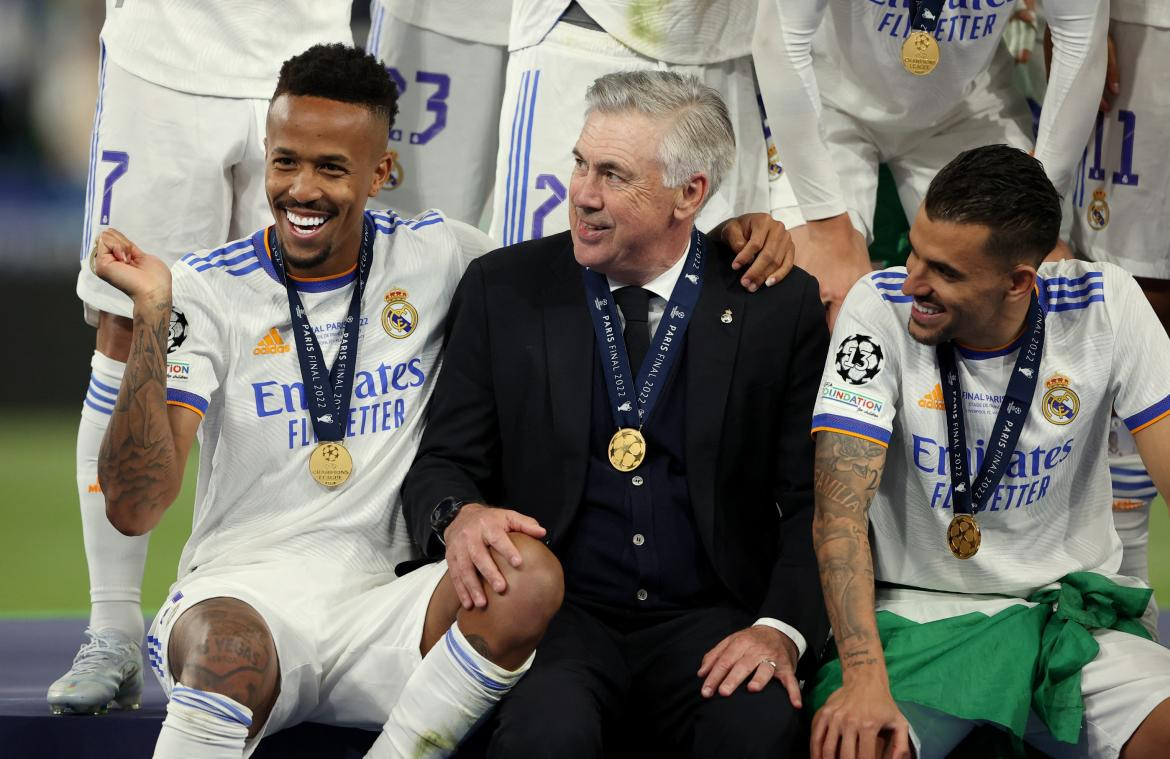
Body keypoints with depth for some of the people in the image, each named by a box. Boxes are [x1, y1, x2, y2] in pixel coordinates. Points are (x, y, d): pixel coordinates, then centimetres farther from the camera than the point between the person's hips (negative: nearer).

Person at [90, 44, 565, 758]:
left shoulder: (436, 256, 6)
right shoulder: (207, 290, -2)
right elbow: (134, 506, -10)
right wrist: (154, 316, -18)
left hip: (379, 603, 3)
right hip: (238, 593, -3)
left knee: (530, 578, -28)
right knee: (230, 649, -39)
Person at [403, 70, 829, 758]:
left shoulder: (780, 307, 3)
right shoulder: (505, 289, 6)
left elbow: (813, 501, 3)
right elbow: (444, 463, 8)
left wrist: (782, 628, -14)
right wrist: (459, 515, -16)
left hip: (706, 621, 0)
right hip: (558, 617, 0)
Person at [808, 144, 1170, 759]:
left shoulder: (1102, 306, -7)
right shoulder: (879, 309, -11)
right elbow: (841, 508, -16)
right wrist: (865, 678, -30)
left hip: (1068, 610, 2)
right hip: (915, 611, -1)